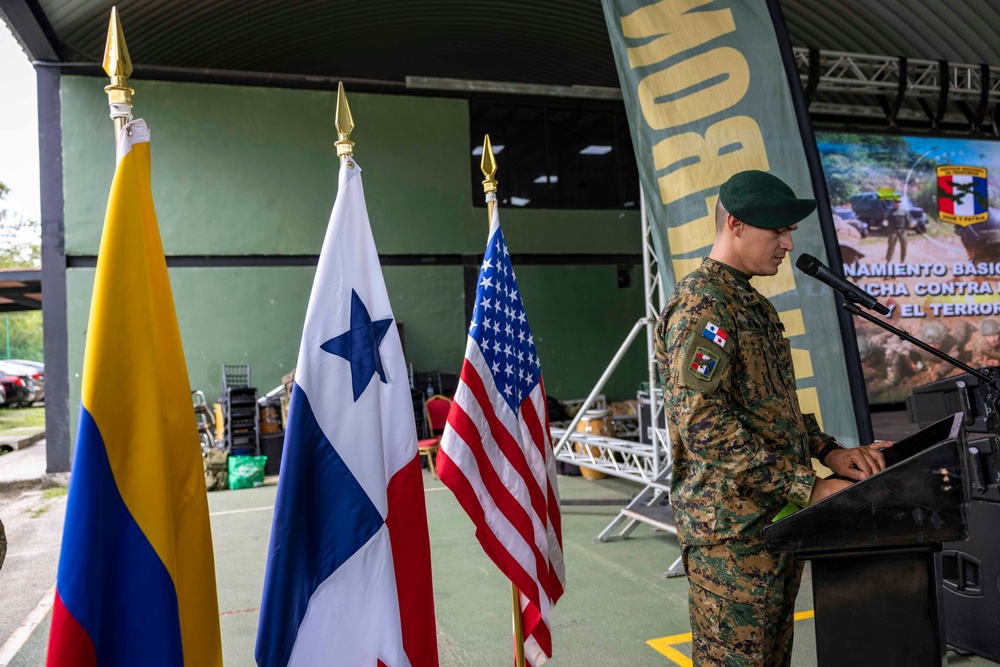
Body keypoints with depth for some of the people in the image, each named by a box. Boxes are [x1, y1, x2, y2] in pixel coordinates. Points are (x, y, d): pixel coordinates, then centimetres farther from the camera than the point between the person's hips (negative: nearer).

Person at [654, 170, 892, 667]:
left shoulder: (755, 305, 16)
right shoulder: (700, 306, -16)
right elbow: (703, 425, -24)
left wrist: (826, 450, 5)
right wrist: (808, 487, -21)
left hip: (778, 518, 9)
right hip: (731, 531, -9)